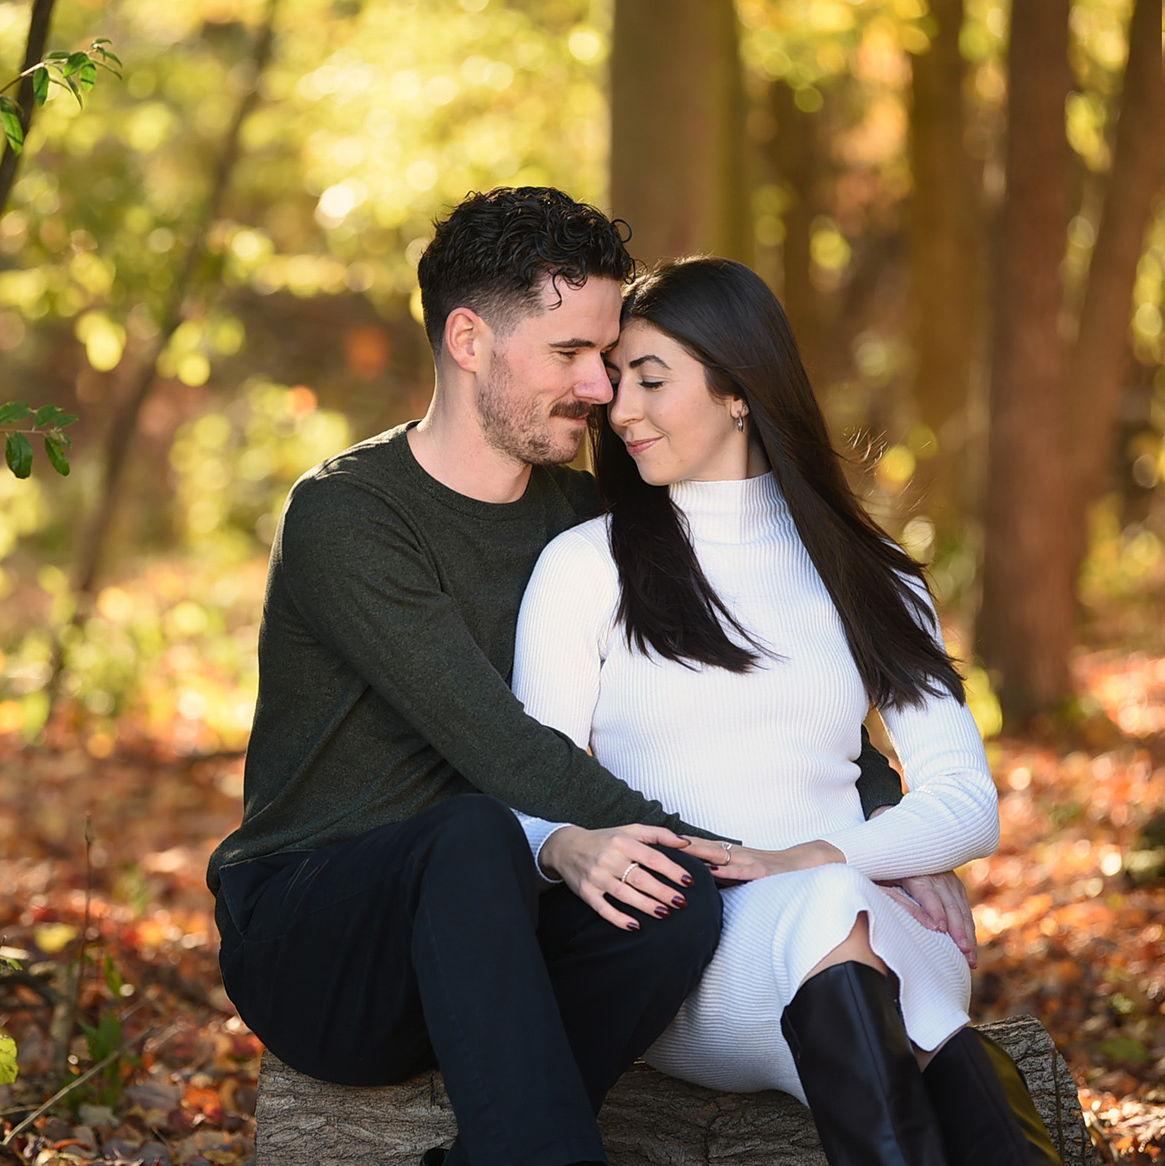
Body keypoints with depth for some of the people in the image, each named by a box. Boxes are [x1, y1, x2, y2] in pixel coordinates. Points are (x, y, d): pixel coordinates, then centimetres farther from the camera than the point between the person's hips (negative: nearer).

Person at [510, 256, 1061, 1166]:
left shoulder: (866, 576, 17)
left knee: (831, 911, -38)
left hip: (881, 925, 2)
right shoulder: (586, 567, 11)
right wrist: (569, 847, -20)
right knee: (825, 915, -38)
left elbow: (969, 803, 8)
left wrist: (814, 860, -12)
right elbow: (526, 794, 5)